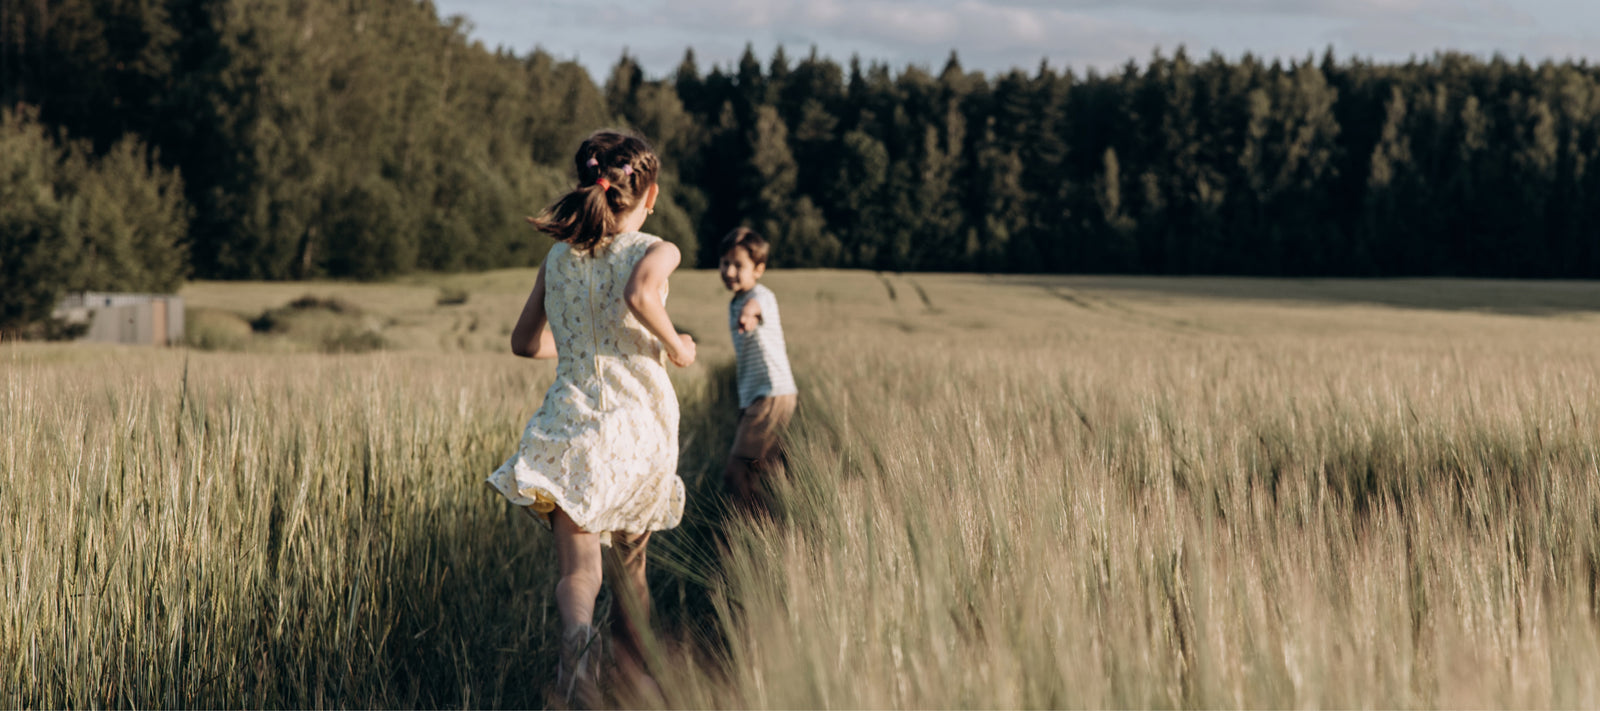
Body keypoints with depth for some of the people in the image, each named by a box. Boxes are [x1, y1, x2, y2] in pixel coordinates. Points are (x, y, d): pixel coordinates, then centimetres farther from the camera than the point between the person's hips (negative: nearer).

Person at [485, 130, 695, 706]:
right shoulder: (656, 251, -3)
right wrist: (676, 347, -9)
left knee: (579, 567, -11)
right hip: (640, 425, -1)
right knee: (630, 561, 19)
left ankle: (577, 635, -42)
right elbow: (641, 296, -26)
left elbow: (525, 343, 17)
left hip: (571, 422, 1)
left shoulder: (558, 259, 9)